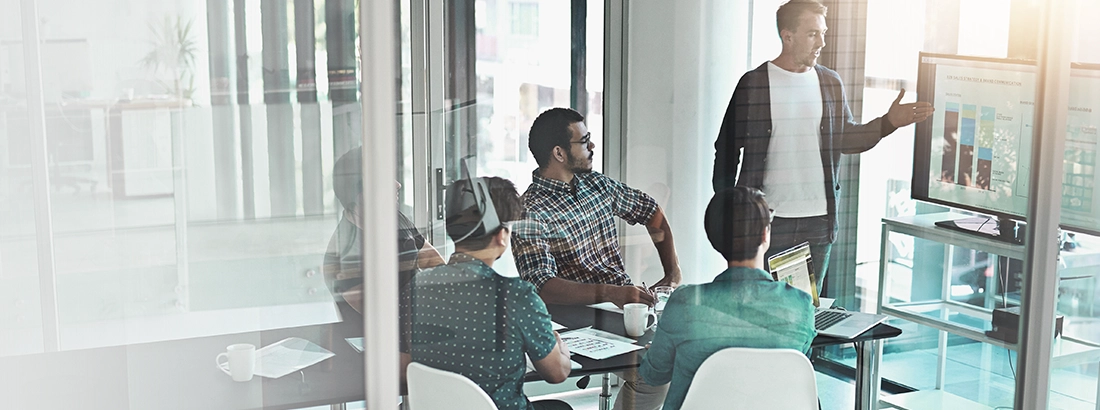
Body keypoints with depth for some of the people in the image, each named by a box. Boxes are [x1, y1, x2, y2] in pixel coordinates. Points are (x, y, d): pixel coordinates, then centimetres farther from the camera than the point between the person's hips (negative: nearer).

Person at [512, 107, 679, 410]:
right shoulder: (529, 214, -13)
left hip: (626, 300, 7)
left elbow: (651, 212, 24)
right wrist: (610, 293, -34)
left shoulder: (597, 184, 11)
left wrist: (673, 271, 11)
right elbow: (541, 286, -25)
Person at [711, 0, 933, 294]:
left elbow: (847, 138, 14)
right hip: (768, 219, -3)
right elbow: (727, 149, -2)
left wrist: (889, 122, -2)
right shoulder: (754, 83, -5)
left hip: (820, 219, 4)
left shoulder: (830, 82, 7)